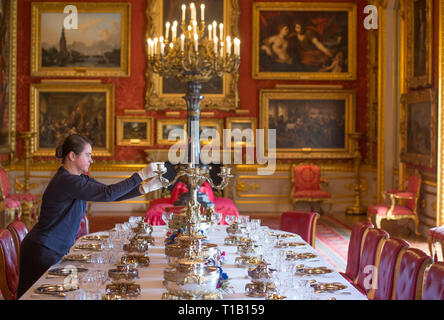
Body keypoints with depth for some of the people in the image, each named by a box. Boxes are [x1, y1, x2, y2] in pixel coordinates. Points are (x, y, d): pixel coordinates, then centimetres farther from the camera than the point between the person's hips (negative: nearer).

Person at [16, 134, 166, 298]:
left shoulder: (80, 179, 9)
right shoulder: (65, 181, -22)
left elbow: (111, 194, 7)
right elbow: (107, 193, -26)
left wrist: (146, 187, -3)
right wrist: (141, 175, -23)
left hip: (57, 251, 10)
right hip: (42, 252, -10)